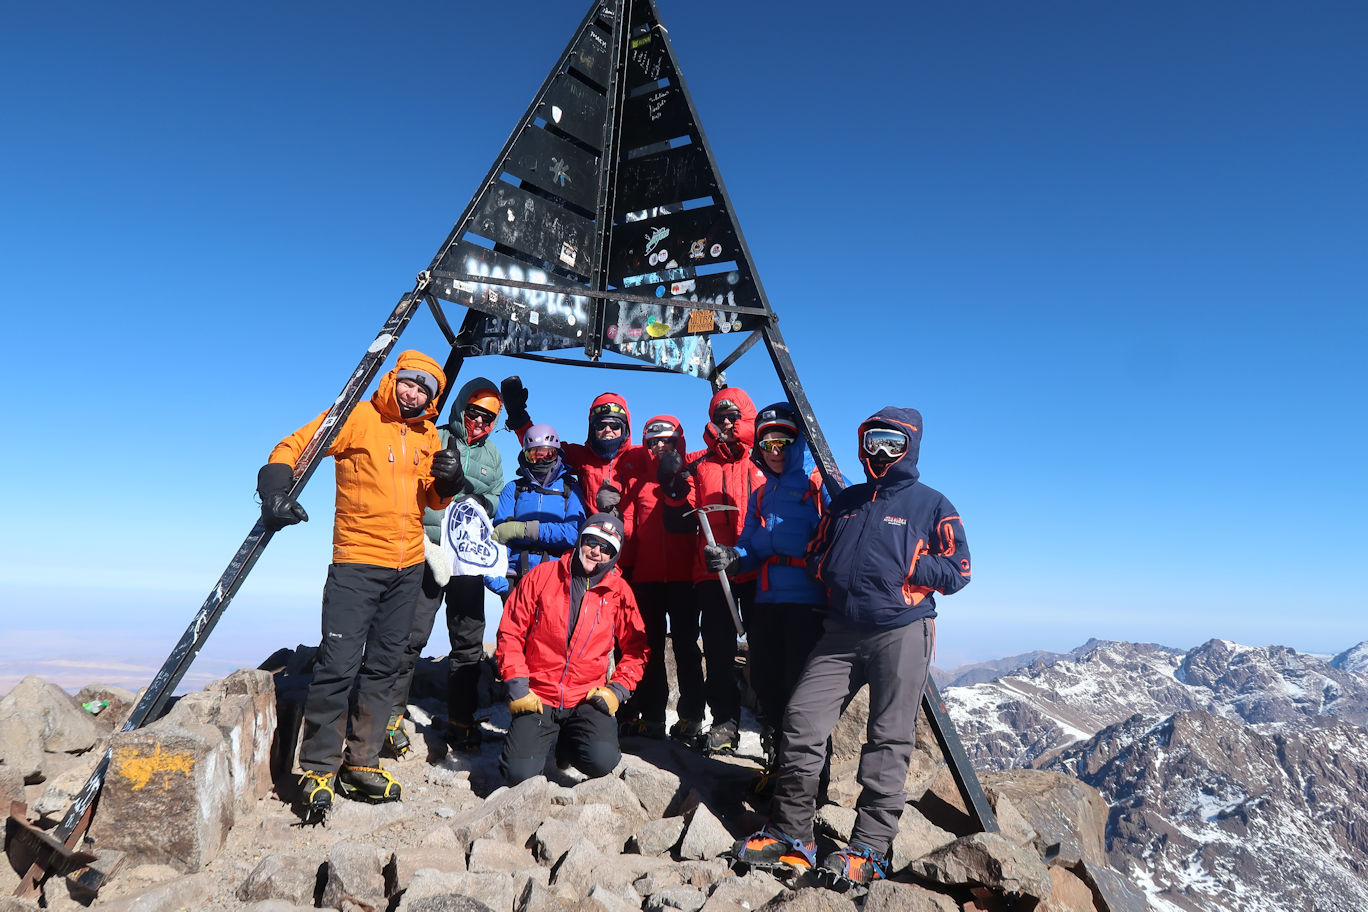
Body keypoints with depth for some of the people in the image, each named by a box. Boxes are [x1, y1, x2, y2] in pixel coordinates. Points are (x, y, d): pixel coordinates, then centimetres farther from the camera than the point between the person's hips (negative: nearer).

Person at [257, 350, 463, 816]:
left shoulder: (428, 435, 11)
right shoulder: (358, 417, -5)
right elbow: (293, 446, -6)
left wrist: (449, 480, -7)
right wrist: (276, 492, -23)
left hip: (409, 567, 6)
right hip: (358, 561, -5)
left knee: (383, 666, 10)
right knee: (339, 664, -10)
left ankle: (362, 763, 21)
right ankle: (319, 769, 5)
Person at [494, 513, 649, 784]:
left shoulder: (618, 591, 3)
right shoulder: (542, 575, 0)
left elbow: (635, 649, 9)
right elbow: (510, 633, 1)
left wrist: (617, 689, -5)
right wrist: (517, 687, -6)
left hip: (587, 698, 1)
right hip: (537, 697, -1)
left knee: (602, 761, -24)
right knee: (519, 774, -18)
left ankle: (568, 744, 12)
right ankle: (545, 738, 18)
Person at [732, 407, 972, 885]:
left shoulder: (930, 504, 4)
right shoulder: (844, 502, 17)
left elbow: (958, 571, -1)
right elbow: (816, 557, 20)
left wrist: (903, 566, -15)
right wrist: (835, 568, -2)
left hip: (902, 633, -4)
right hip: (841, 633, 4)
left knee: (888, 740, -1)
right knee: (801, 719, -5)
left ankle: (869, 850, 5)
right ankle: (790, 834, 5)